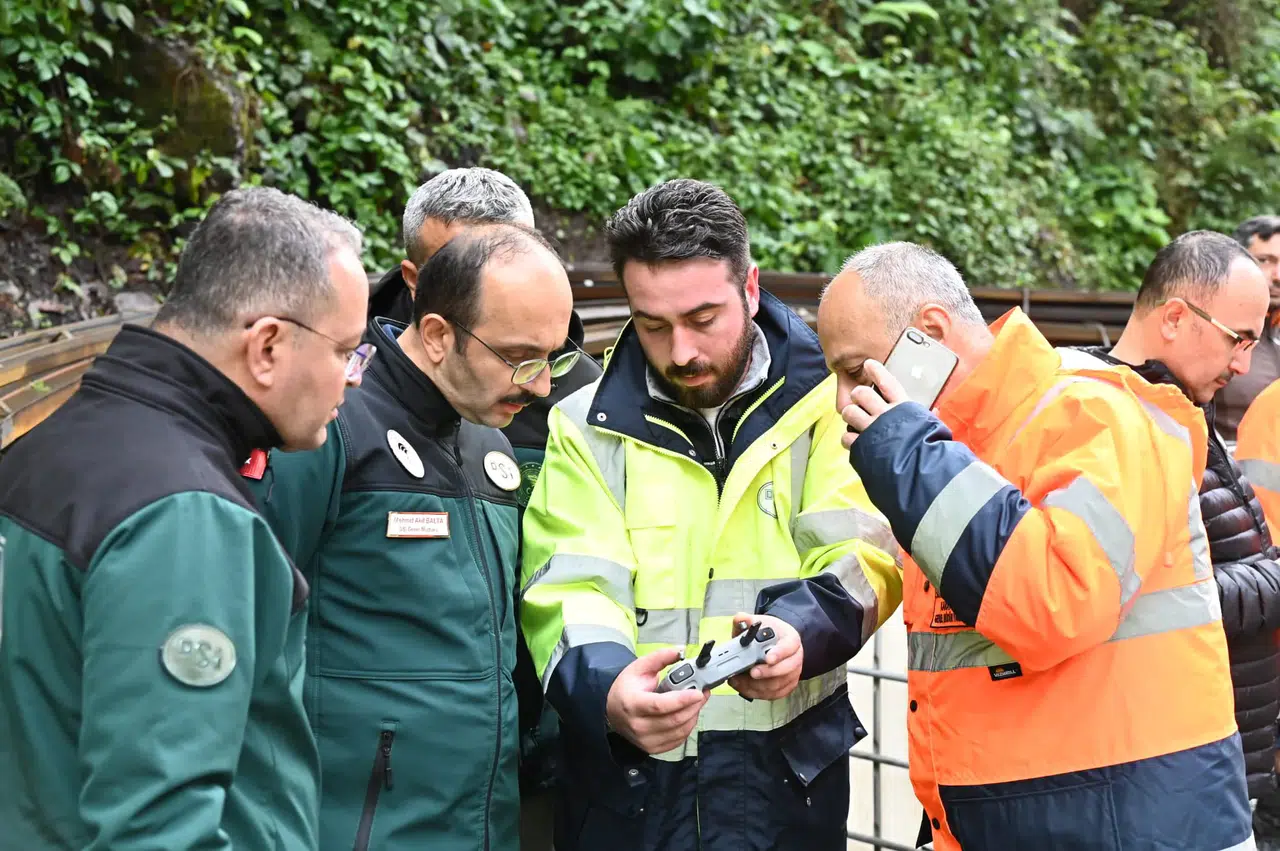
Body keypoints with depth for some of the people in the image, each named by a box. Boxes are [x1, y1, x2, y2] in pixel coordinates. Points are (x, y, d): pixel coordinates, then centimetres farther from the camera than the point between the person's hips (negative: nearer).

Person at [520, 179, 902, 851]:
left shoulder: (824, 405, 0)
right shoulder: (586, 428, 1)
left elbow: (865, 552, -7)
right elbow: (571, 588, -9)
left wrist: (802, 630, -29)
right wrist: (606, 689, -29)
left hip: (791, 780, 0)